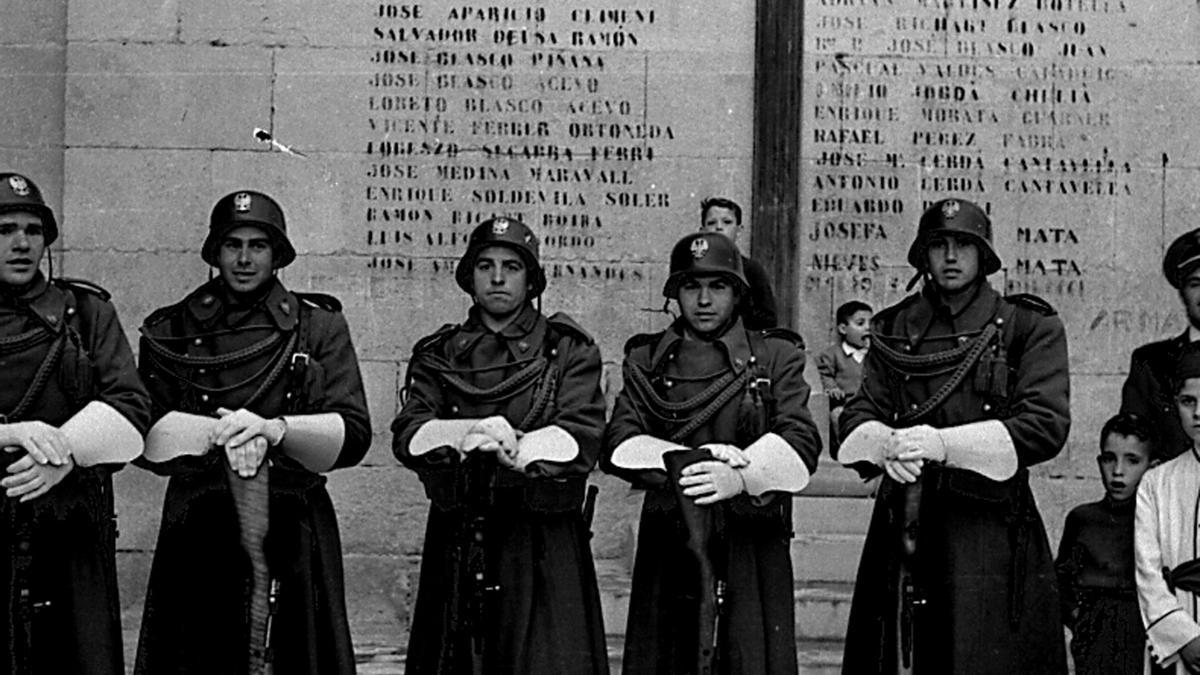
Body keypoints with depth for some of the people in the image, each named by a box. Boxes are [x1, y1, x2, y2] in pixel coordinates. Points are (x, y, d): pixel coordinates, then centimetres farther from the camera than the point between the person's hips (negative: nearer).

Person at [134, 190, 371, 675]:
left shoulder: (319, 325, 8)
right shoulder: (171, 331, 11)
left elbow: (354, 434, -1)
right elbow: (144, 436, 2)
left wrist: (273, 429, -15)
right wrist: (216, 433, -14)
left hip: (294, 535, 0)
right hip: (198, 534, 1)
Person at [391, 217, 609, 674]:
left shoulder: (568, 350, 8)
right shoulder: (438, 355, 14)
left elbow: (582, 437, -7)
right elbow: (408, 434, -2)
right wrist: (473, 432, -19)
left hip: (545, 547, -2)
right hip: (458, 546, 2)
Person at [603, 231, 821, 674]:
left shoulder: (776, 355, 8)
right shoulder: (646, 360, 12)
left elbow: (801, 441, -6)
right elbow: (619, 442, -1)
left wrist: (740, 476, -24)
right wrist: (687, 462, -18)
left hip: (753, 552, -1)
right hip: (669, 550, 1)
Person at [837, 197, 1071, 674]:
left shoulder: (1031, 327, 5)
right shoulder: (893, 330, 16)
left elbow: (1046, 425, -7)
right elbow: (857, 417, 10)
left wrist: (943, 444, -16)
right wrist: (886, 444, -15)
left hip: (990, 530, -3)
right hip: (904, 527, 3)